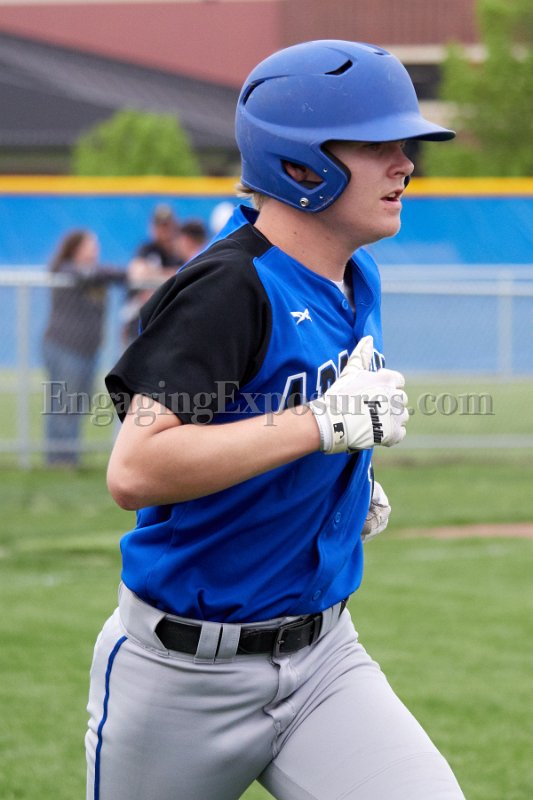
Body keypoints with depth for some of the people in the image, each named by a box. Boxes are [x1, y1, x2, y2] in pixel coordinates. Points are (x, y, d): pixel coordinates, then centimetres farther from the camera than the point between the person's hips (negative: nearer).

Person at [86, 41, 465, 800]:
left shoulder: (357, 281, 6)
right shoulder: (230, 288, -20)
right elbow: (134, 472, -32)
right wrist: (324, 424, -31)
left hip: (323, 658, 6)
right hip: (185, 672, -6)